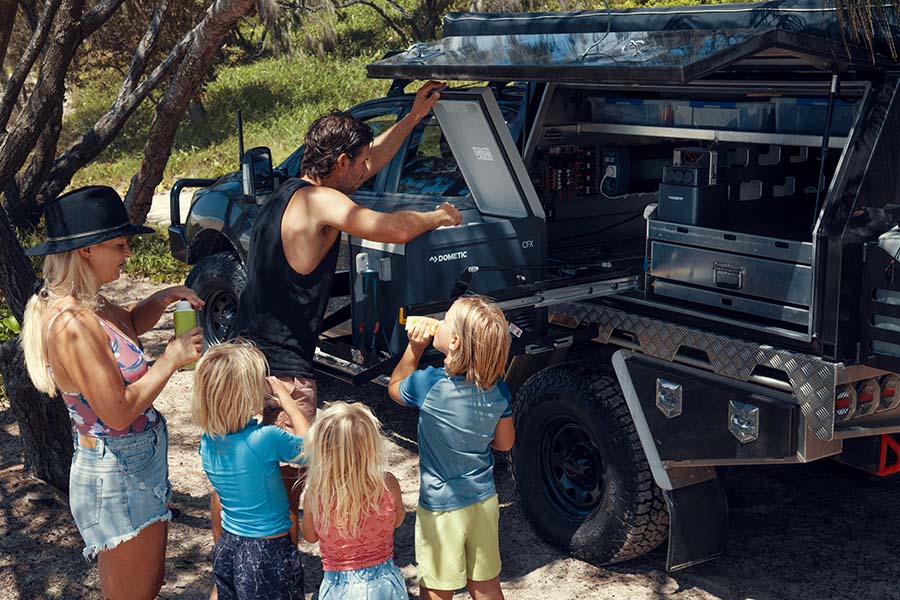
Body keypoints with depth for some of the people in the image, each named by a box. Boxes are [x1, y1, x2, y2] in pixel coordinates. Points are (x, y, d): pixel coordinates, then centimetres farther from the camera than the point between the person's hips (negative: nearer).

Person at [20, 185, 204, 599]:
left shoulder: (88, 305, 2)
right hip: (117, 477, -10)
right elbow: (118, 410, -27)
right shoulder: (72, 324, -28)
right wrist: (172, 357, -17)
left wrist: (160, 300, 5)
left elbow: (128, 325, 25)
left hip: (140, 464, 10)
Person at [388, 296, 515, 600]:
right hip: (485, 501, 5)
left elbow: (394, 387, 0)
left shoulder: (429, 384, -23)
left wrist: (414, 348, -3)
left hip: (441, 509, -4)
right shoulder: (498, 389, -10)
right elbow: (505, 442, 4)